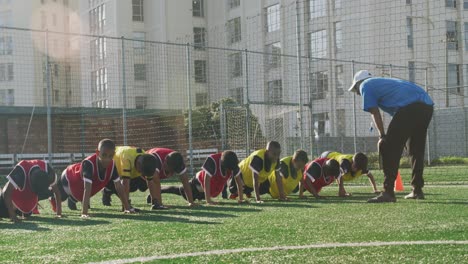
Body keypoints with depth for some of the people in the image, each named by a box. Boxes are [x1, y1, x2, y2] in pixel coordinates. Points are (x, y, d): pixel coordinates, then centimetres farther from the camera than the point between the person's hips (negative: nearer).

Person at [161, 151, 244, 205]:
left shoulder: (232, 163, -22)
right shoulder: (212, 160, -38)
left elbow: (238, 180, -12)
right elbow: (207, 180, -38)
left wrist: (241, 199, -14)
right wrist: (208, 200, -41)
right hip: (200, 183, -6)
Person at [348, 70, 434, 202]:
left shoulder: (365, 85, 14)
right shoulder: (383, 81, 37)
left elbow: (375, 113, 3)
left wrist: (382, 136, 4)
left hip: (409, 107, -9)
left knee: (389, 148, -5)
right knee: (416, 150, 21)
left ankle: (388, 192, -10)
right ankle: (417, 191, 26)